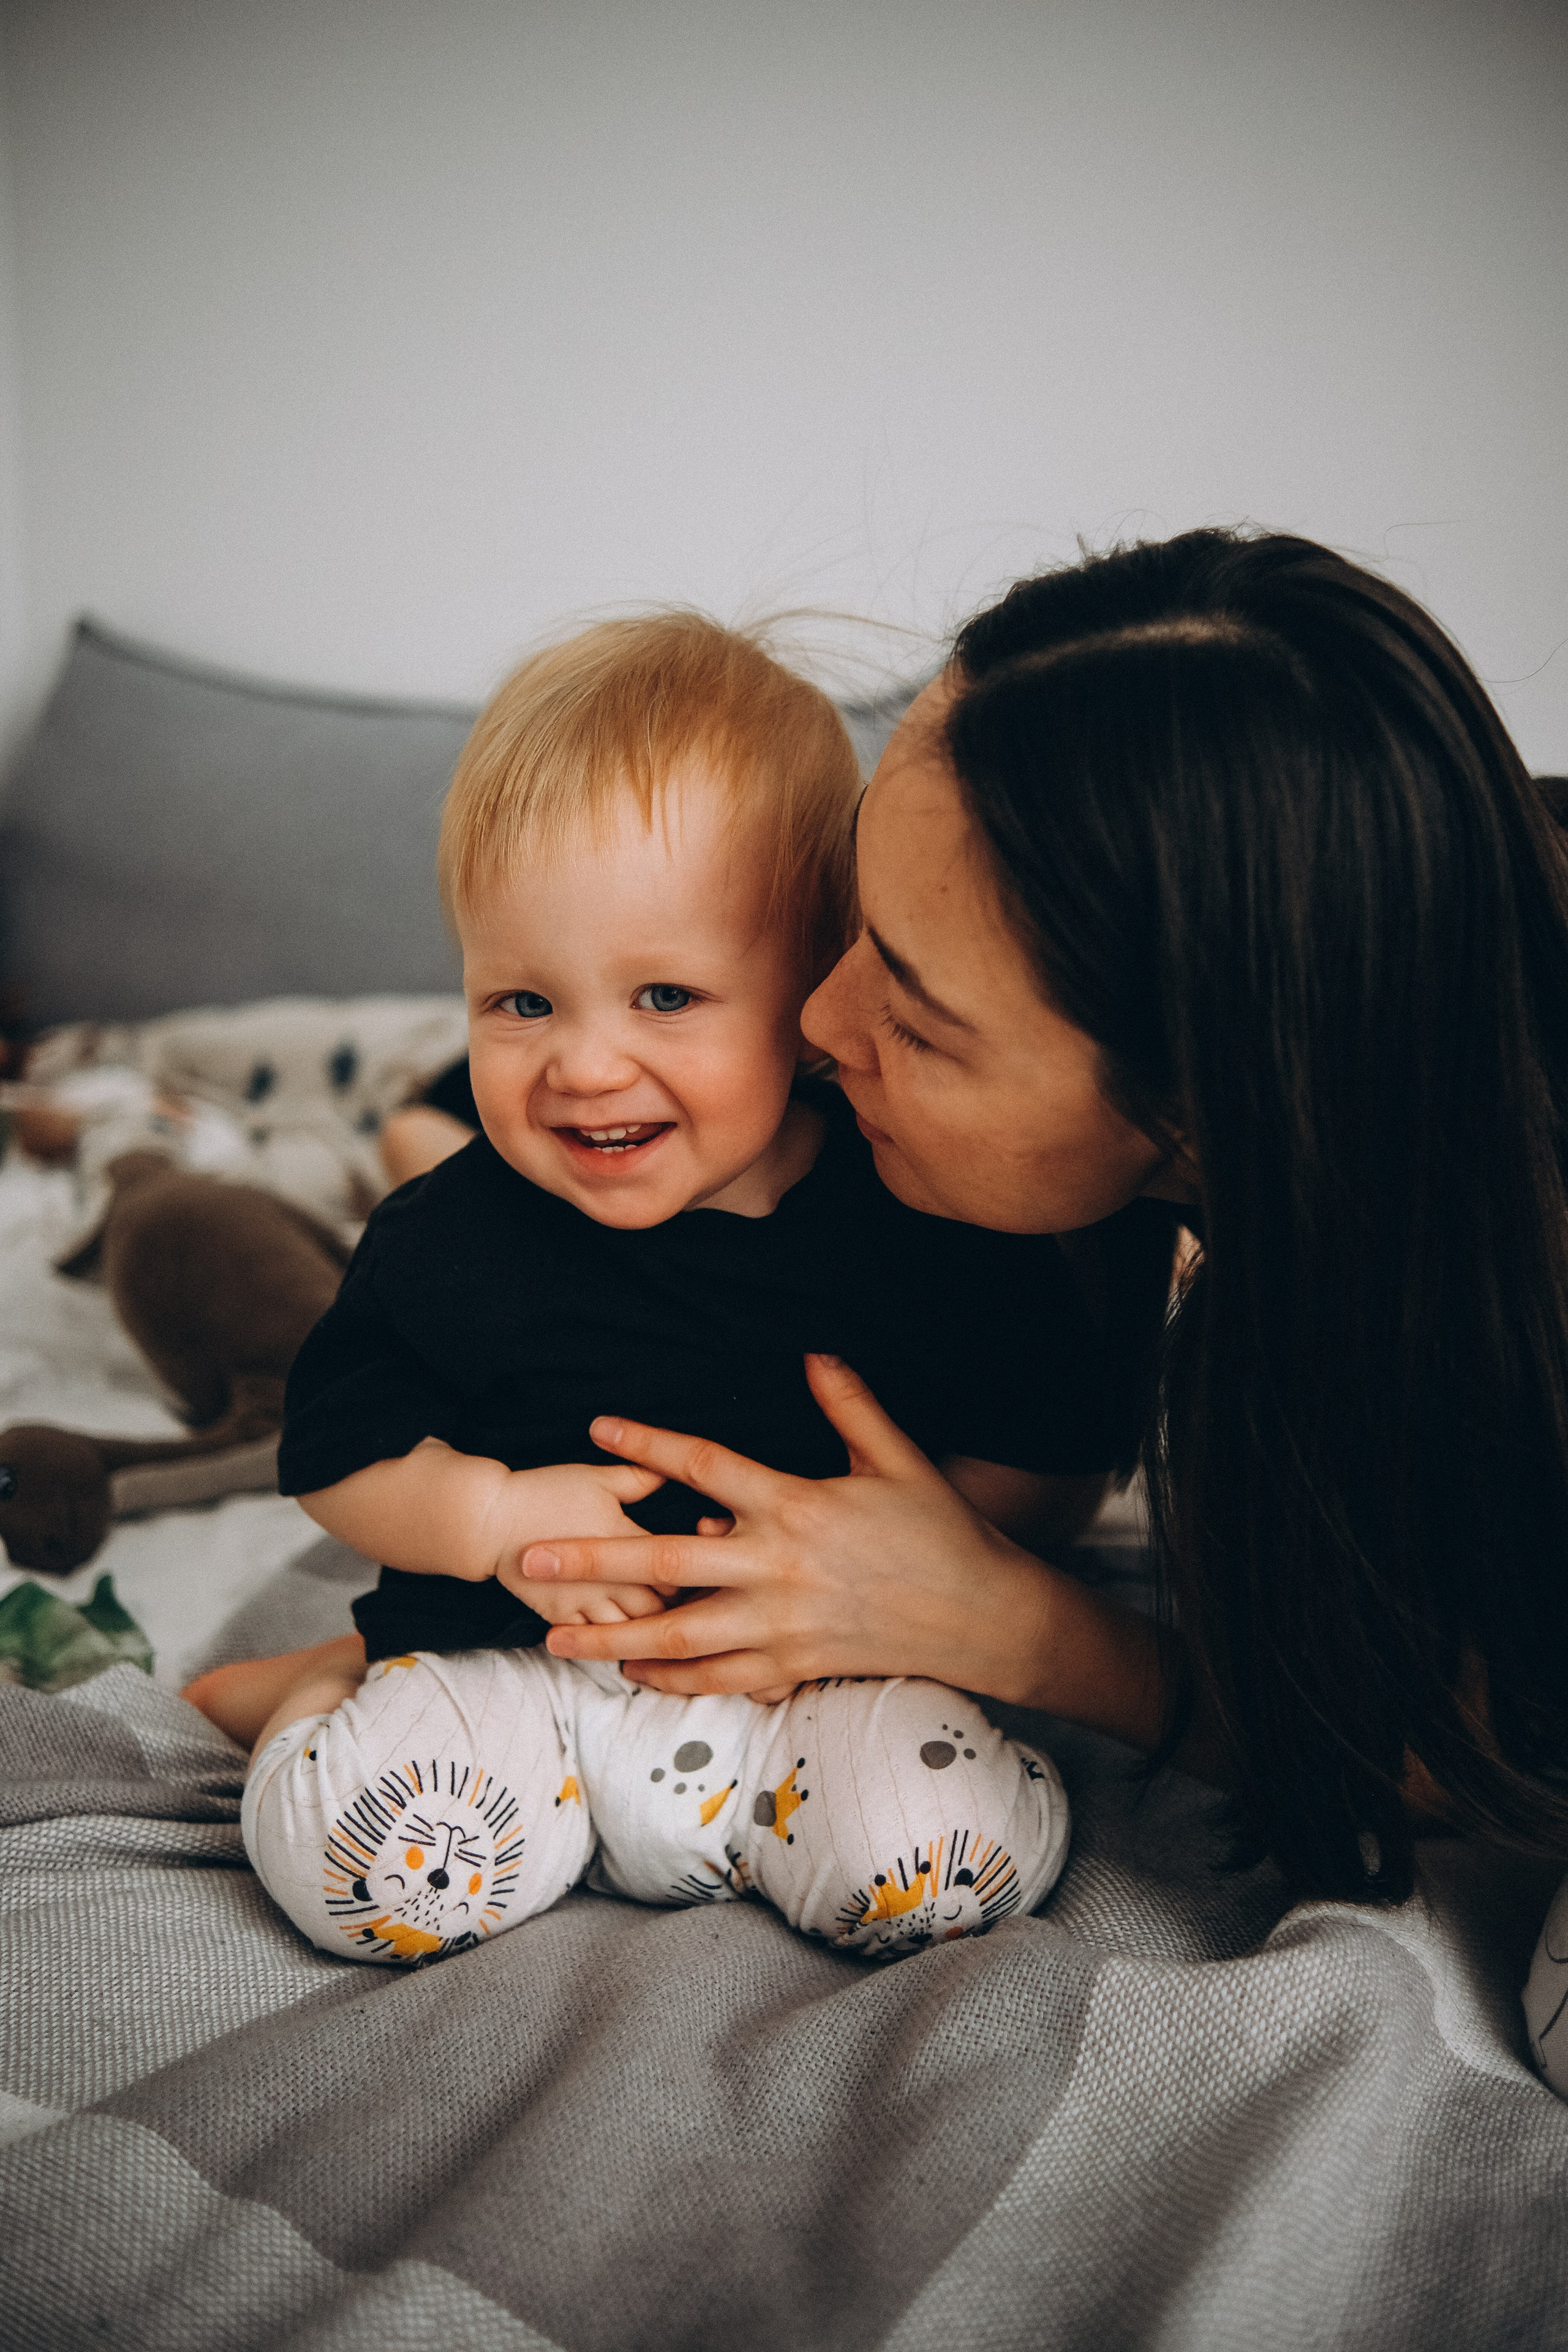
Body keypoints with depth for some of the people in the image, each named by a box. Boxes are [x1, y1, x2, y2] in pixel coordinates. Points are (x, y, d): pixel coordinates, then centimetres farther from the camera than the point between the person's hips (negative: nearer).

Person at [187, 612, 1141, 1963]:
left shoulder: (928, 1216, -9)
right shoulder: (454, 1240, -6)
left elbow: (1057, 1465, -2)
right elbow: (335, 1452, 4)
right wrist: (492, 1517, -14)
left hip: (813, 1682, 1)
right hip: (511, 1658, 0)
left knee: (967, 1849, -25)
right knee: (343, 1846, -26)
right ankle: (338, 1688, 10)